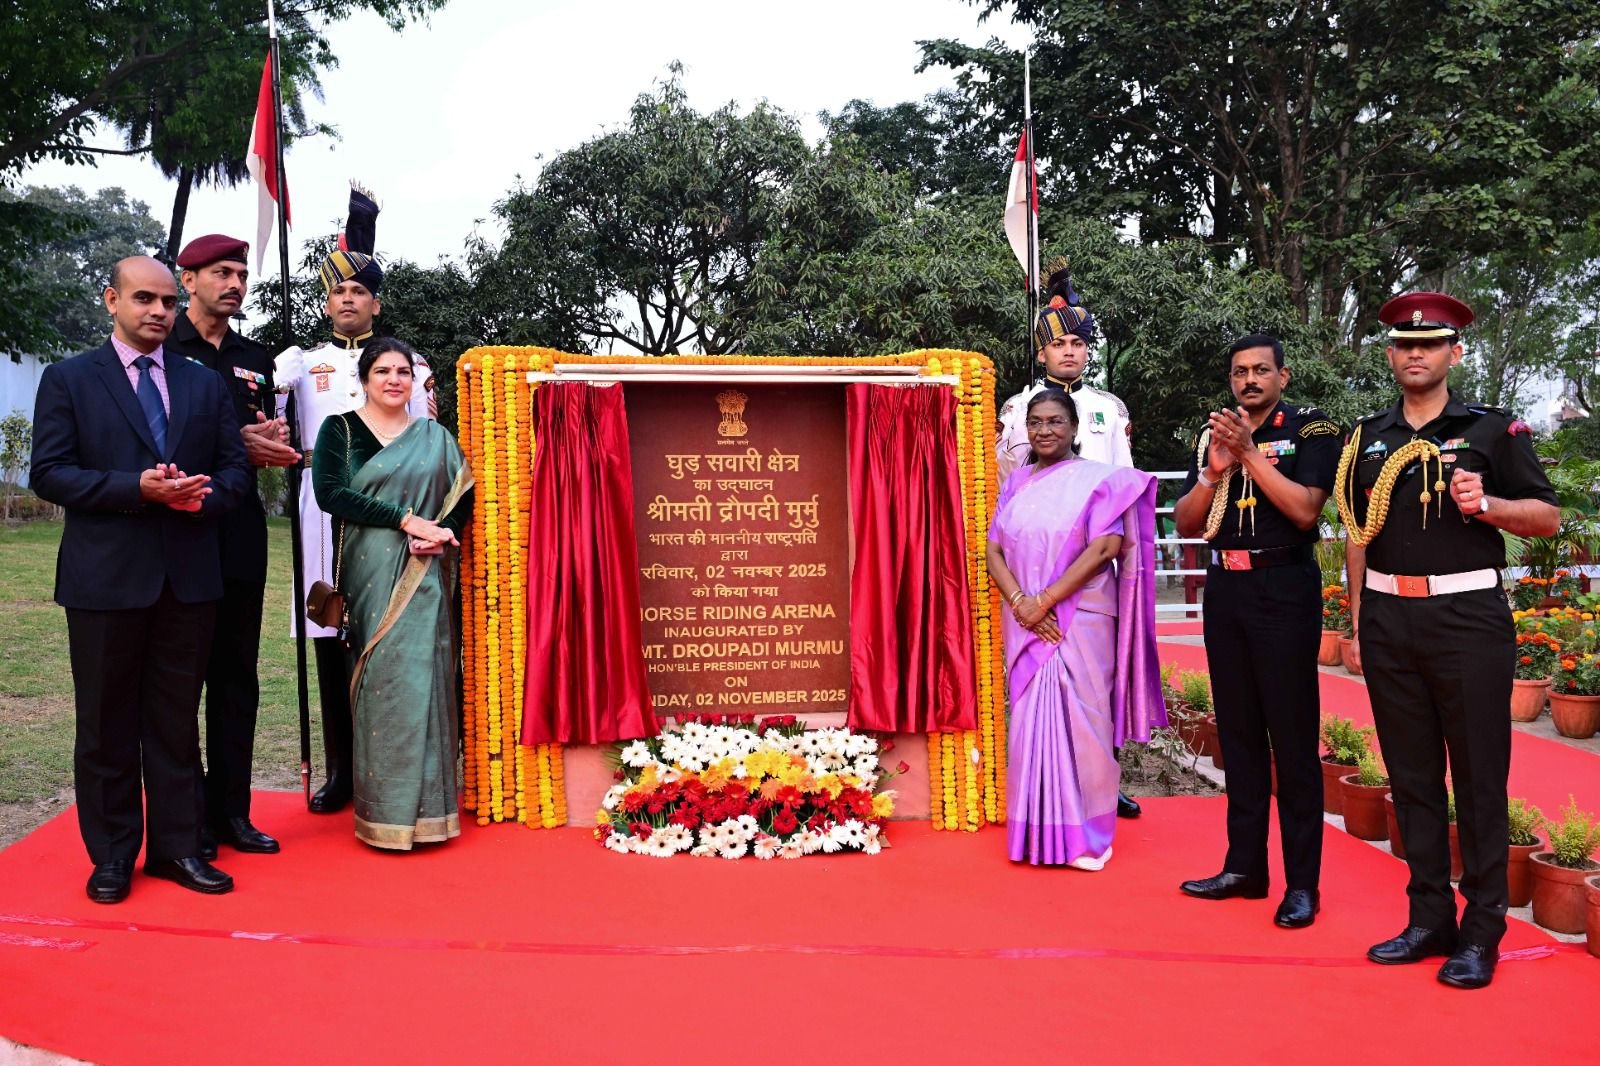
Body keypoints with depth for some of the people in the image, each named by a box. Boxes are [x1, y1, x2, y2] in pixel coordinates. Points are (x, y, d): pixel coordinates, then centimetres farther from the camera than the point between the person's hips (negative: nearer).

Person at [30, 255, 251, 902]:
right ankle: (113, 855, 19)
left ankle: (177, 847, 19)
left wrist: (203, 496, -13)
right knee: (107, 725, 7)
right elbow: (49, 474, -6)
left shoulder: (205, 384, 11)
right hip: (105, 579, -2)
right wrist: (138, 488, -18)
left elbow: (236, 468, 9)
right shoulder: (68, 380, 2)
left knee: (177, 721, 9)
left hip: (189, 577, 3)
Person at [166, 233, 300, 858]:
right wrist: (235, 443, -15)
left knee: (237, 677, 8)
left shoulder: (256, 360, 15)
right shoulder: (163, 350, -1)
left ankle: (230, 812, 17)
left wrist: (272, 442, -7)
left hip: (240, 533, 5)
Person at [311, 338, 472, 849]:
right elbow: (330, 492, -9)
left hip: (424, 576, 2)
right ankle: (383, 806, 7)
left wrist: (441, 534, -10)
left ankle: (424, 803, 9)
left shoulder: (435, 437, 13)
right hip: (370, 572, -2)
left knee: (421, 676, 0)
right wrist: (406, 519, -15)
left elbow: (464, 498, 11)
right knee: (379, 677, -3)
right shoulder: (340, 429, 5)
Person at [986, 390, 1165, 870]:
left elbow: (1105, 548, -12)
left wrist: (1045, 601, -15)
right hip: (1025, 625, 4)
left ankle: (1085, 835, 10)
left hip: (1081, 620, -4)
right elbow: (993, 551, 5)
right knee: (1029, 719, 5)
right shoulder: (1016, 484, 12)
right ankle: (1036, 833, 15)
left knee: (1078, 720, -2)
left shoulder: (1099, 479, -1)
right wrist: (1021, 603, -12)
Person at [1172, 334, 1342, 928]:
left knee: (1291, 736, -3)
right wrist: (1213, 472, -8)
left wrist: (1251, 452, -17)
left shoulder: (1312, 431, -1)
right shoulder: (1214, 436, 12)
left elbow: (1304, 510, -15)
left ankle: (1303, 883, 4)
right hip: (1226, 590, 5)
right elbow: (1186, 525, 8)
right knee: (1238, 732, 10)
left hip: (1284, 591, -5)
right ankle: (1244, 866, 19)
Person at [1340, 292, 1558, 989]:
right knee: (1411, 774, 9)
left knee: (1479, 776, 1)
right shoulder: (1368, 438, 11)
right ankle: (1430, 918, 19)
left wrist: (1486, 504, -17)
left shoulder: (1492, 429, 2)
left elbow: (1547, 517, 2)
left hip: (1467, 617, -3)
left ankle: (1482, 930, 11)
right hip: (1388, 619, 4)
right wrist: (1357, 621, 11)